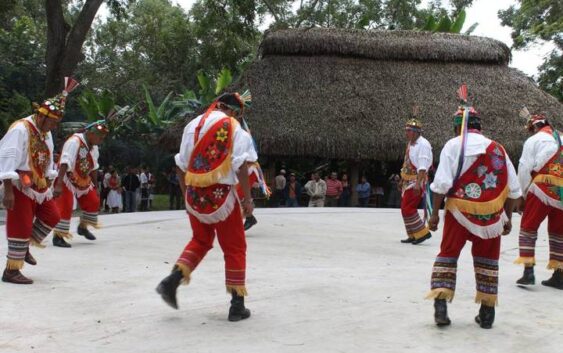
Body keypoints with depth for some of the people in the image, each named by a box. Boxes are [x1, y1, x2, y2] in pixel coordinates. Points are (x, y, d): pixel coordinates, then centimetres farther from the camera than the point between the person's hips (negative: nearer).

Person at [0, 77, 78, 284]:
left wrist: (49, 186, 15)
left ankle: (24, 248, 26)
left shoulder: (46, 133, 9)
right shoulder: (20, 130, -19)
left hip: (39, 186, 9)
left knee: (52, 216, 11)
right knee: (22, 226, -5)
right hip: (20, 187, -9)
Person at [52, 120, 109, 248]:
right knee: (65, 207, -16)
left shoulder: (94, 147, 0)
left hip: (83, 180, 9)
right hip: (66, 179, -8)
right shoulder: (74, 142, -28)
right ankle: (57, 236, -7)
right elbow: (65, 164, -36)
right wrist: (59, 185, -41)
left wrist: (94, 186, 13)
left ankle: (82, 227, 30)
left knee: (93, 201, 9)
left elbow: (93, 168, 11)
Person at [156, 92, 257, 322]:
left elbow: (182, 165, 12)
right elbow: (241, 166, -12)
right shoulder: (234, 128, -3)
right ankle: (237, 305, 9)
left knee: (201, 240, 25)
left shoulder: (193, 125, 11)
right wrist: (247, 199, -8)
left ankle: (172, 280, 10)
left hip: (194, 195, 5)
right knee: (235, 248, 7)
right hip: (221, 194, -5)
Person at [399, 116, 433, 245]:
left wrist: (418, 183, -30)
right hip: (408, 181, 10)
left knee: (407, 208, -13)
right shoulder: (410, 143, 14)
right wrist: (402, 180, 25)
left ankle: (422, 233, -6)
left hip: (417, 181, -10)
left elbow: (422, 167, -24)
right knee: (405, 208, 11)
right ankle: (413, 235, 18)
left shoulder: (423, 144, -16)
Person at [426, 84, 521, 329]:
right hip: (492, 214, 3)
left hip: (460, 210, -2)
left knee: (448, 254, 10)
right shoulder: (498, 149, 9)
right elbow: (513, 189, 10)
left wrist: (435, 213, -2)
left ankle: (440, 306, -1)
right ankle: (487, 314, 18)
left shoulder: (454, 145, -2)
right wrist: (508, 217, 20)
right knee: (487, 259, 15)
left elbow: (441, 184, -10)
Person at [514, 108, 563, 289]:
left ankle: (528, 272, -6)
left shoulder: (534, 140, 2)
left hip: (542, 189, -5)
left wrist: (525, 192, 6)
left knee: (528, 227, 3)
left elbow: (524, 169, -4)